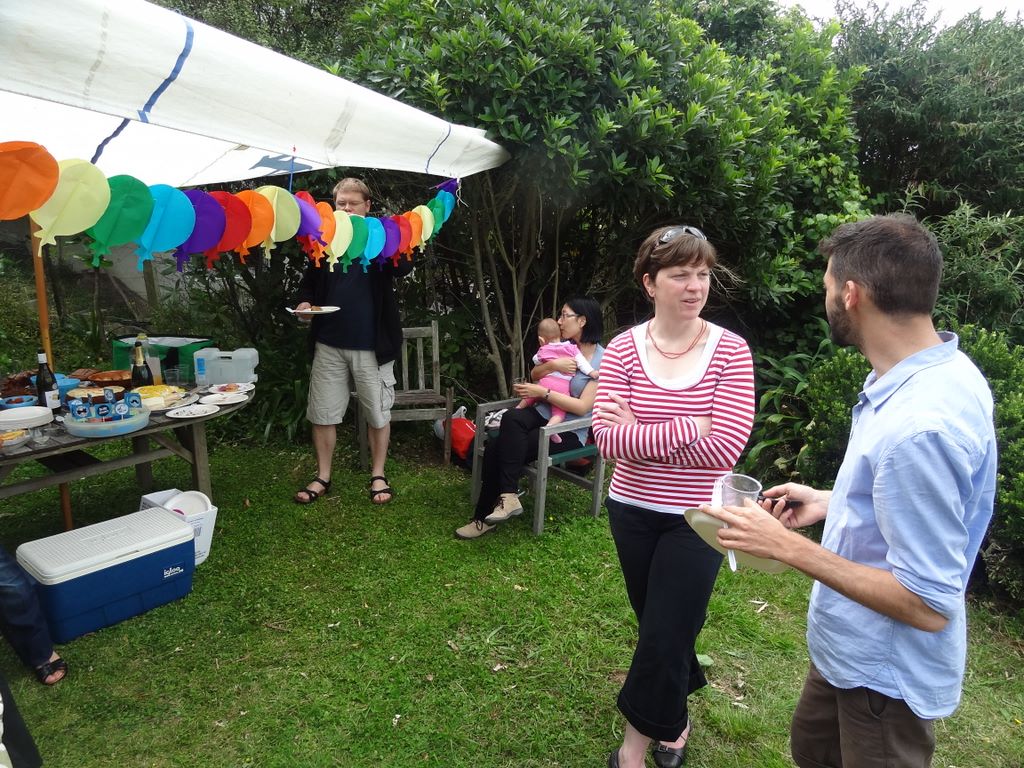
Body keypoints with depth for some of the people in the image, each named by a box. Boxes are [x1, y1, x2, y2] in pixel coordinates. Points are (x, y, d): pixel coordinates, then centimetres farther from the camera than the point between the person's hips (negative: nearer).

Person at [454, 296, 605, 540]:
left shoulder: (603, 361, -9)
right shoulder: (564, 346, 11)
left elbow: (582, 407, -15)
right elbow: (534, 375, 11)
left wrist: (543, 392, -14)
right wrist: (552, 365, -10)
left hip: (569, 432, -5)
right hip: (542, 415, 6)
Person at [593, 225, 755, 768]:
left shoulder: (731, 351, -12)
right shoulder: (623, 348, -8)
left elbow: (725, 447, -21)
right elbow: (606, 438, -17)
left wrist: (638, 433, -19)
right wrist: (689, 428, -23)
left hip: (697, 518, -2)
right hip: (632, 511, 3)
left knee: (665, 635, 3)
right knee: (656, 624, 21)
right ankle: (673, 720, 50)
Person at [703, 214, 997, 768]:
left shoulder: (919, 425, -35)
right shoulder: (941, 372, -4)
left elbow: (929, 605, -29)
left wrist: (786, 546, -26)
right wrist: (830, 502, 6)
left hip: (884, 670, -9)